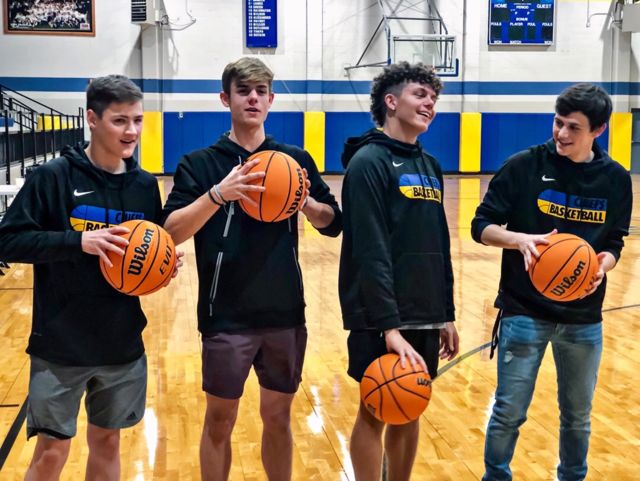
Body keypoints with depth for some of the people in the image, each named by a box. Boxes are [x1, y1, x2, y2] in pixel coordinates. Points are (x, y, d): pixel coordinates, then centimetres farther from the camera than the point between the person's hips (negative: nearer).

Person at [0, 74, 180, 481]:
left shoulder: (145, 184, 3)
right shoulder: (54, 176, -11)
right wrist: (77, 240, -24)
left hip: (123, 343, 4)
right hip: (60, 344, -4)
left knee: (107, 440, 16)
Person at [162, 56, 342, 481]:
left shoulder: (296, 159, 6)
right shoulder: (201, 163, -3)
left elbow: (333, 224, 9)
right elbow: (171, 232, -13)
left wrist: (305, 201, -11)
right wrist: (218, 194, -27)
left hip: (286, 315, 3)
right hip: (227, 317, -2)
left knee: (278, 417, 14)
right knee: (220, 421, 7)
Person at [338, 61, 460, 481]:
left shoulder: (430, 166, 13)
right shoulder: (369, 162, -11)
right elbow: (370, 252, -19)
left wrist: (446, 315, 14)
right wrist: (389, 325, -23)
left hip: (424, 316, 7)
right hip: (381, 319, -7)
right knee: (375, 413, 3)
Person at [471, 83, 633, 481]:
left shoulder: (615, 178, 0)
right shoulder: (524, 165, -9)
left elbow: (614, 243, 8)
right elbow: (482, 226, -6)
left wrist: (603, 264, -15)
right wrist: (520, 239, -25)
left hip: (584, 319, 3)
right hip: (524, 312, -3)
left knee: (578, 416, 16)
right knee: (509, 413, 4)